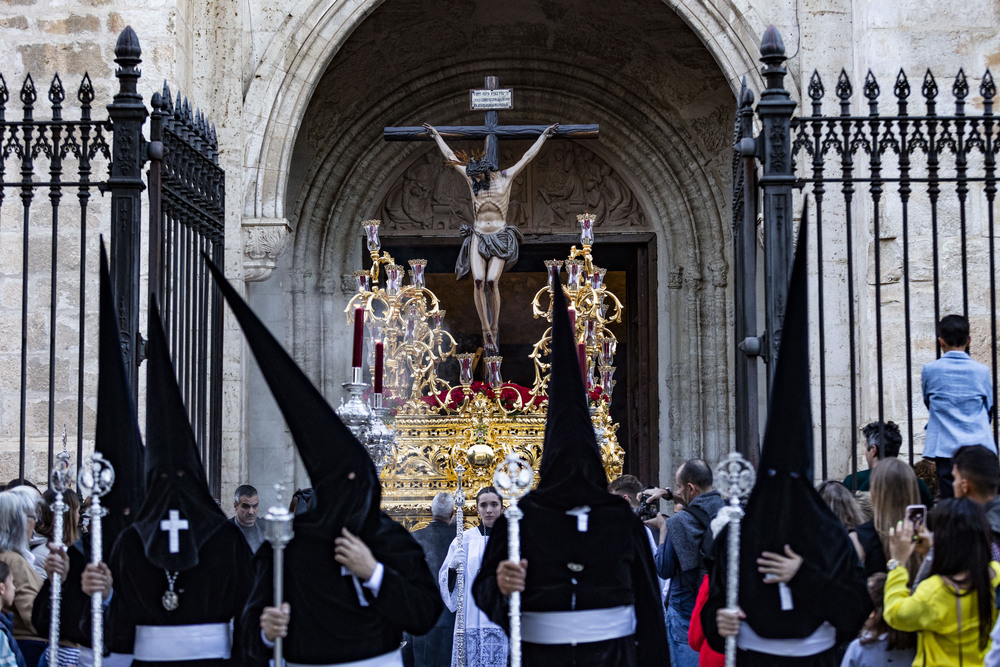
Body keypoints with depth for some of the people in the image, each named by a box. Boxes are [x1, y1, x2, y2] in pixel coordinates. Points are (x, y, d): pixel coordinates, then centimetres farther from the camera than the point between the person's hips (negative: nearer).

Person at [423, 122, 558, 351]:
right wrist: (436, 135, 25)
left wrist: (543, 135, 18)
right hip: (478, 237, 2)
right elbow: (450, 157, 18)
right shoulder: (472, 179, 9)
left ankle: (493, 331, -9)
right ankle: (486, 332, -15)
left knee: (491, 281, -19)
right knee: (478, 281, -18)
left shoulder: (505, 177, 4)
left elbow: (527, 157, 12)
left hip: (500, 239, -2)